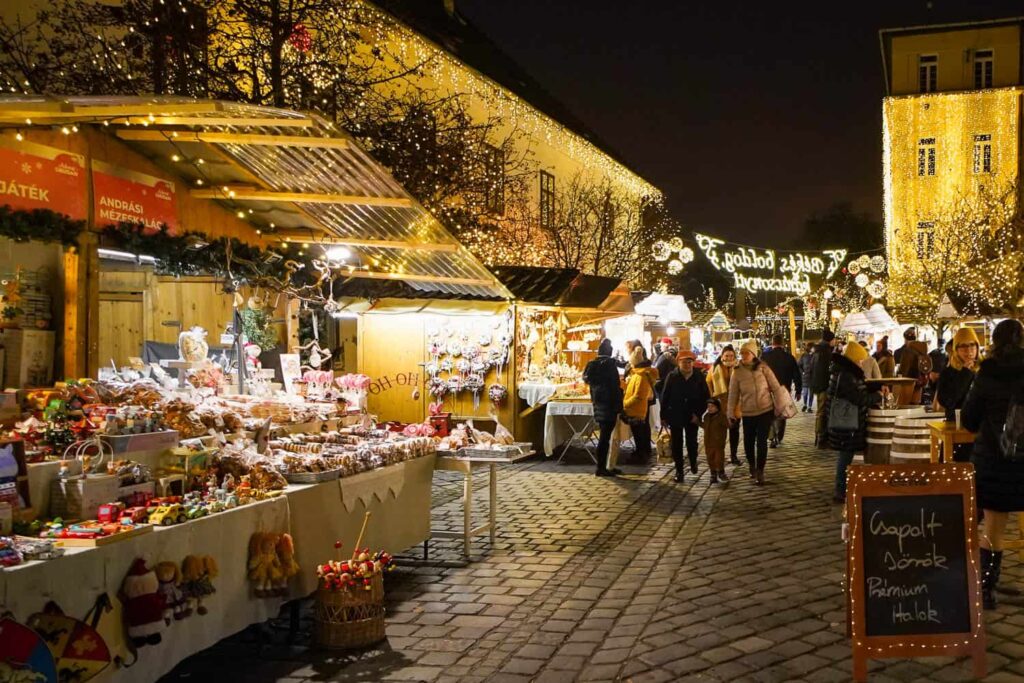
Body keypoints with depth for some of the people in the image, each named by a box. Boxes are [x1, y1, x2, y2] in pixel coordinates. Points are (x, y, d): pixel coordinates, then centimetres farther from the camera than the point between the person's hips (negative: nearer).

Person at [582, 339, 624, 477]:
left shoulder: (591, 365, 6)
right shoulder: (610, 363, -14)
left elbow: (586, 380, 11)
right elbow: (615, 387, -15)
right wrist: (618, 409, -12)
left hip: (597, 406, 7)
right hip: (609, 406, -7)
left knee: (604, 436, 14)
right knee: (605, 438, -1)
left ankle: (603, 467, 18)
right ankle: (601, 468, 3)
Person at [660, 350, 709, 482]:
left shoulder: (699, 376, -3)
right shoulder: (672, 376, -4)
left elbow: (706, 396, 0)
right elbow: (665, 396, -2)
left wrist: (698, 413, -6)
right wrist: (663, 415, -4)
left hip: (692, 416, 0)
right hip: (675, 415, 0)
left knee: (692, 442, 5)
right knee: (677, 444, 4)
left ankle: (693, 462, 34)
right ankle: (679, 470, 14)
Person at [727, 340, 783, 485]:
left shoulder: (763, 368, -7)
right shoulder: (737, 372, -5)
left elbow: (775, 387, -2)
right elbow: (733, 394, -2)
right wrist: (731, 413, -1)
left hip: (766, 410, -1)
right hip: (748, 413, 1)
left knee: (762, 442, -4)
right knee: (748, 442, 8)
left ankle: (760, 472, 9)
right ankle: (752, 466, 35)